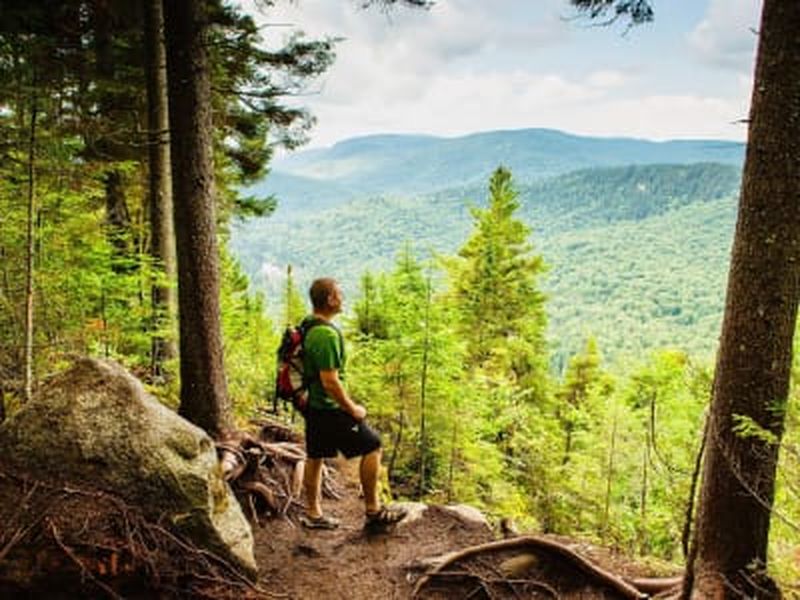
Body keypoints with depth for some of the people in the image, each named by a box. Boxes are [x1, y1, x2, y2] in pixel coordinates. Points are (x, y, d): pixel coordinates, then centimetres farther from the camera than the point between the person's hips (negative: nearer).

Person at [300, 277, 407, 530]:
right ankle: (373, 510, 11)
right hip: (330, 408, -9)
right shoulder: (326, 334, -25)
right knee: (372, 446, 2)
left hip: (313, 405, 10)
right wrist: (353, 409, -14)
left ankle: (313, 513, 28)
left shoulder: (307, 327, 7)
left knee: (315, 456, 17)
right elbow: (330, 381, -27)